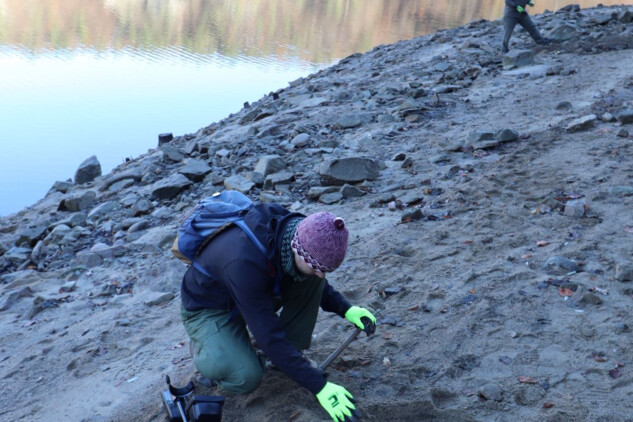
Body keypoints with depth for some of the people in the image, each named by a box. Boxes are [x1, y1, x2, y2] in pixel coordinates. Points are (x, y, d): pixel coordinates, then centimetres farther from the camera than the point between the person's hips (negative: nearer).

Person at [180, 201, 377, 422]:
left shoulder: (295, 229, -20)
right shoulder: (246, 262, -42)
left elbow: (315, 281, 4)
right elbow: (269, 335, -37)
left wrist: (345, 309, -10)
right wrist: (319, 386, -36)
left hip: (255, 293, 6)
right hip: (209, 309, -6)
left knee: (310, 280, -17)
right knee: (245, 378, -29)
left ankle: (290, 351, 0)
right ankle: (209, 349, 3)